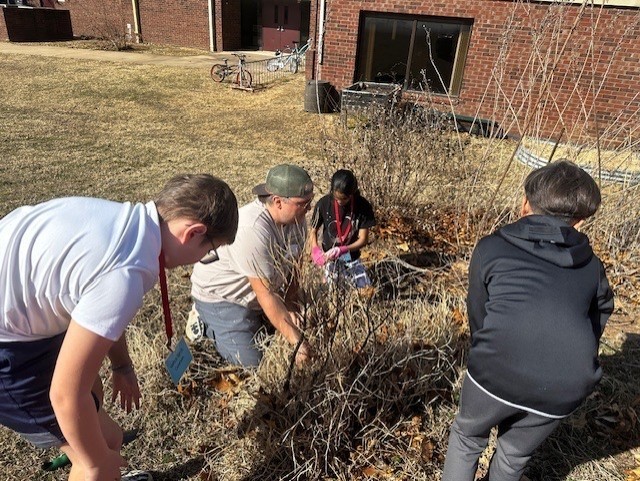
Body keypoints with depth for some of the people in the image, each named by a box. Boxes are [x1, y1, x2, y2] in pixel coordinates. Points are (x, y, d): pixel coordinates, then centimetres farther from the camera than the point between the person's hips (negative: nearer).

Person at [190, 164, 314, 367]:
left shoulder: (296, 218, -13)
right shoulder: (252, 230, -36)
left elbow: (291, 267, -3)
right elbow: (266, 294, -35)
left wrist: (291, 306, -17)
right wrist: (297, 341, -34)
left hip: (255, 292, 8)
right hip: (221, 296, -7)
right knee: (252, 360, -12)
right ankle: (205, 323, 11)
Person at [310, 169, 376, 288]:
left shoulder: (363, 206, -17)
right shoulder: (323, 204, -18)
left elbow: (363, 239, -15)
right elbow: (313, 231, -6)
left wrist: (342, 250, -30)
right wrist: (315, 250, -25)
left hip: (352, 258, 1)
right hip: (330, 258, -1)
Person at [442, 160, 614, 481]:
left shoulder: (491, 248, 8)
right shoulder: (592, 266, 16)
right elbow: (596, 323, 22)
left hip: (498, 371, -3)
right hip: (565, 388, 3)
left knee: (467, 438, 27)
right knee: (514, 455, 28)